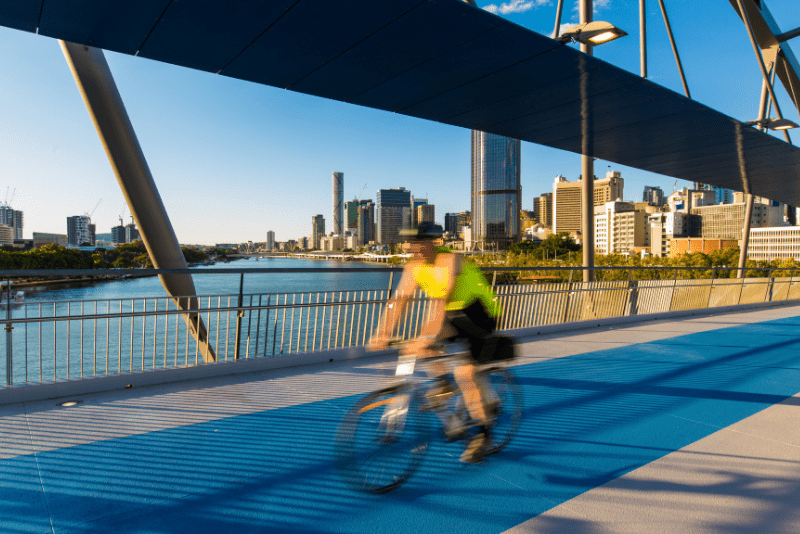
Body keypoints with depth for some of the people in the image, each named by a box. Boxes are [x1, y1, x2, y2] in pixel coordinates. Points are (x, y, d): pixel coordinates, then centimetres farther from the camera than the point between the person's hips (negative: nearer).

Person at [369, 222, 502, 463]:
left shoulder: (450, 261, -27)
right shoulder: (413, 268, -7)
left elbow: (439, 302, -38)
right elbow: (397, 300, -14)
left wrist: (425, 338, -47)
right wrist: (382, 333, -26)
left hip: (478, 314, -6)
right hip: (453, 316, 7)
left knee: (464, 373, -13)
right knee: (426, 336, -20)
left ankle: (483, 434, 2)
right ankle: (439, 382, 5)